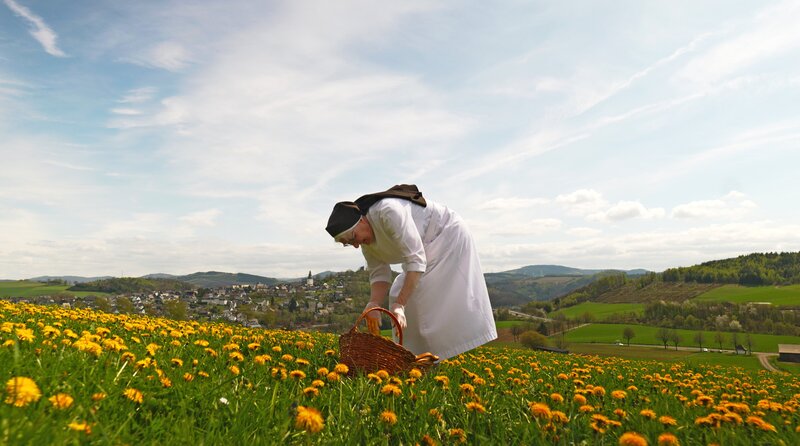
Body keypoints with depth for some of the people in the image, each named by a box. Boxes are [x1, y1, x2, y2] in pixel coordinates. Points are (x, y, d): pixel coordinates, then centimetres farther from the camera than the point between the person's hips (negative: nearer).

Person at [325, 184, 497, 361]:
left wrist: (399, 304, -39)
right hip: (428, 248, 9)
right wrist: (374, 303, -26)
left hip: (449, 235, -9)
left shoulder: (389, 212, -35)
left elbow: (416, 260, -36)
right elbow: (379, 274, -6)